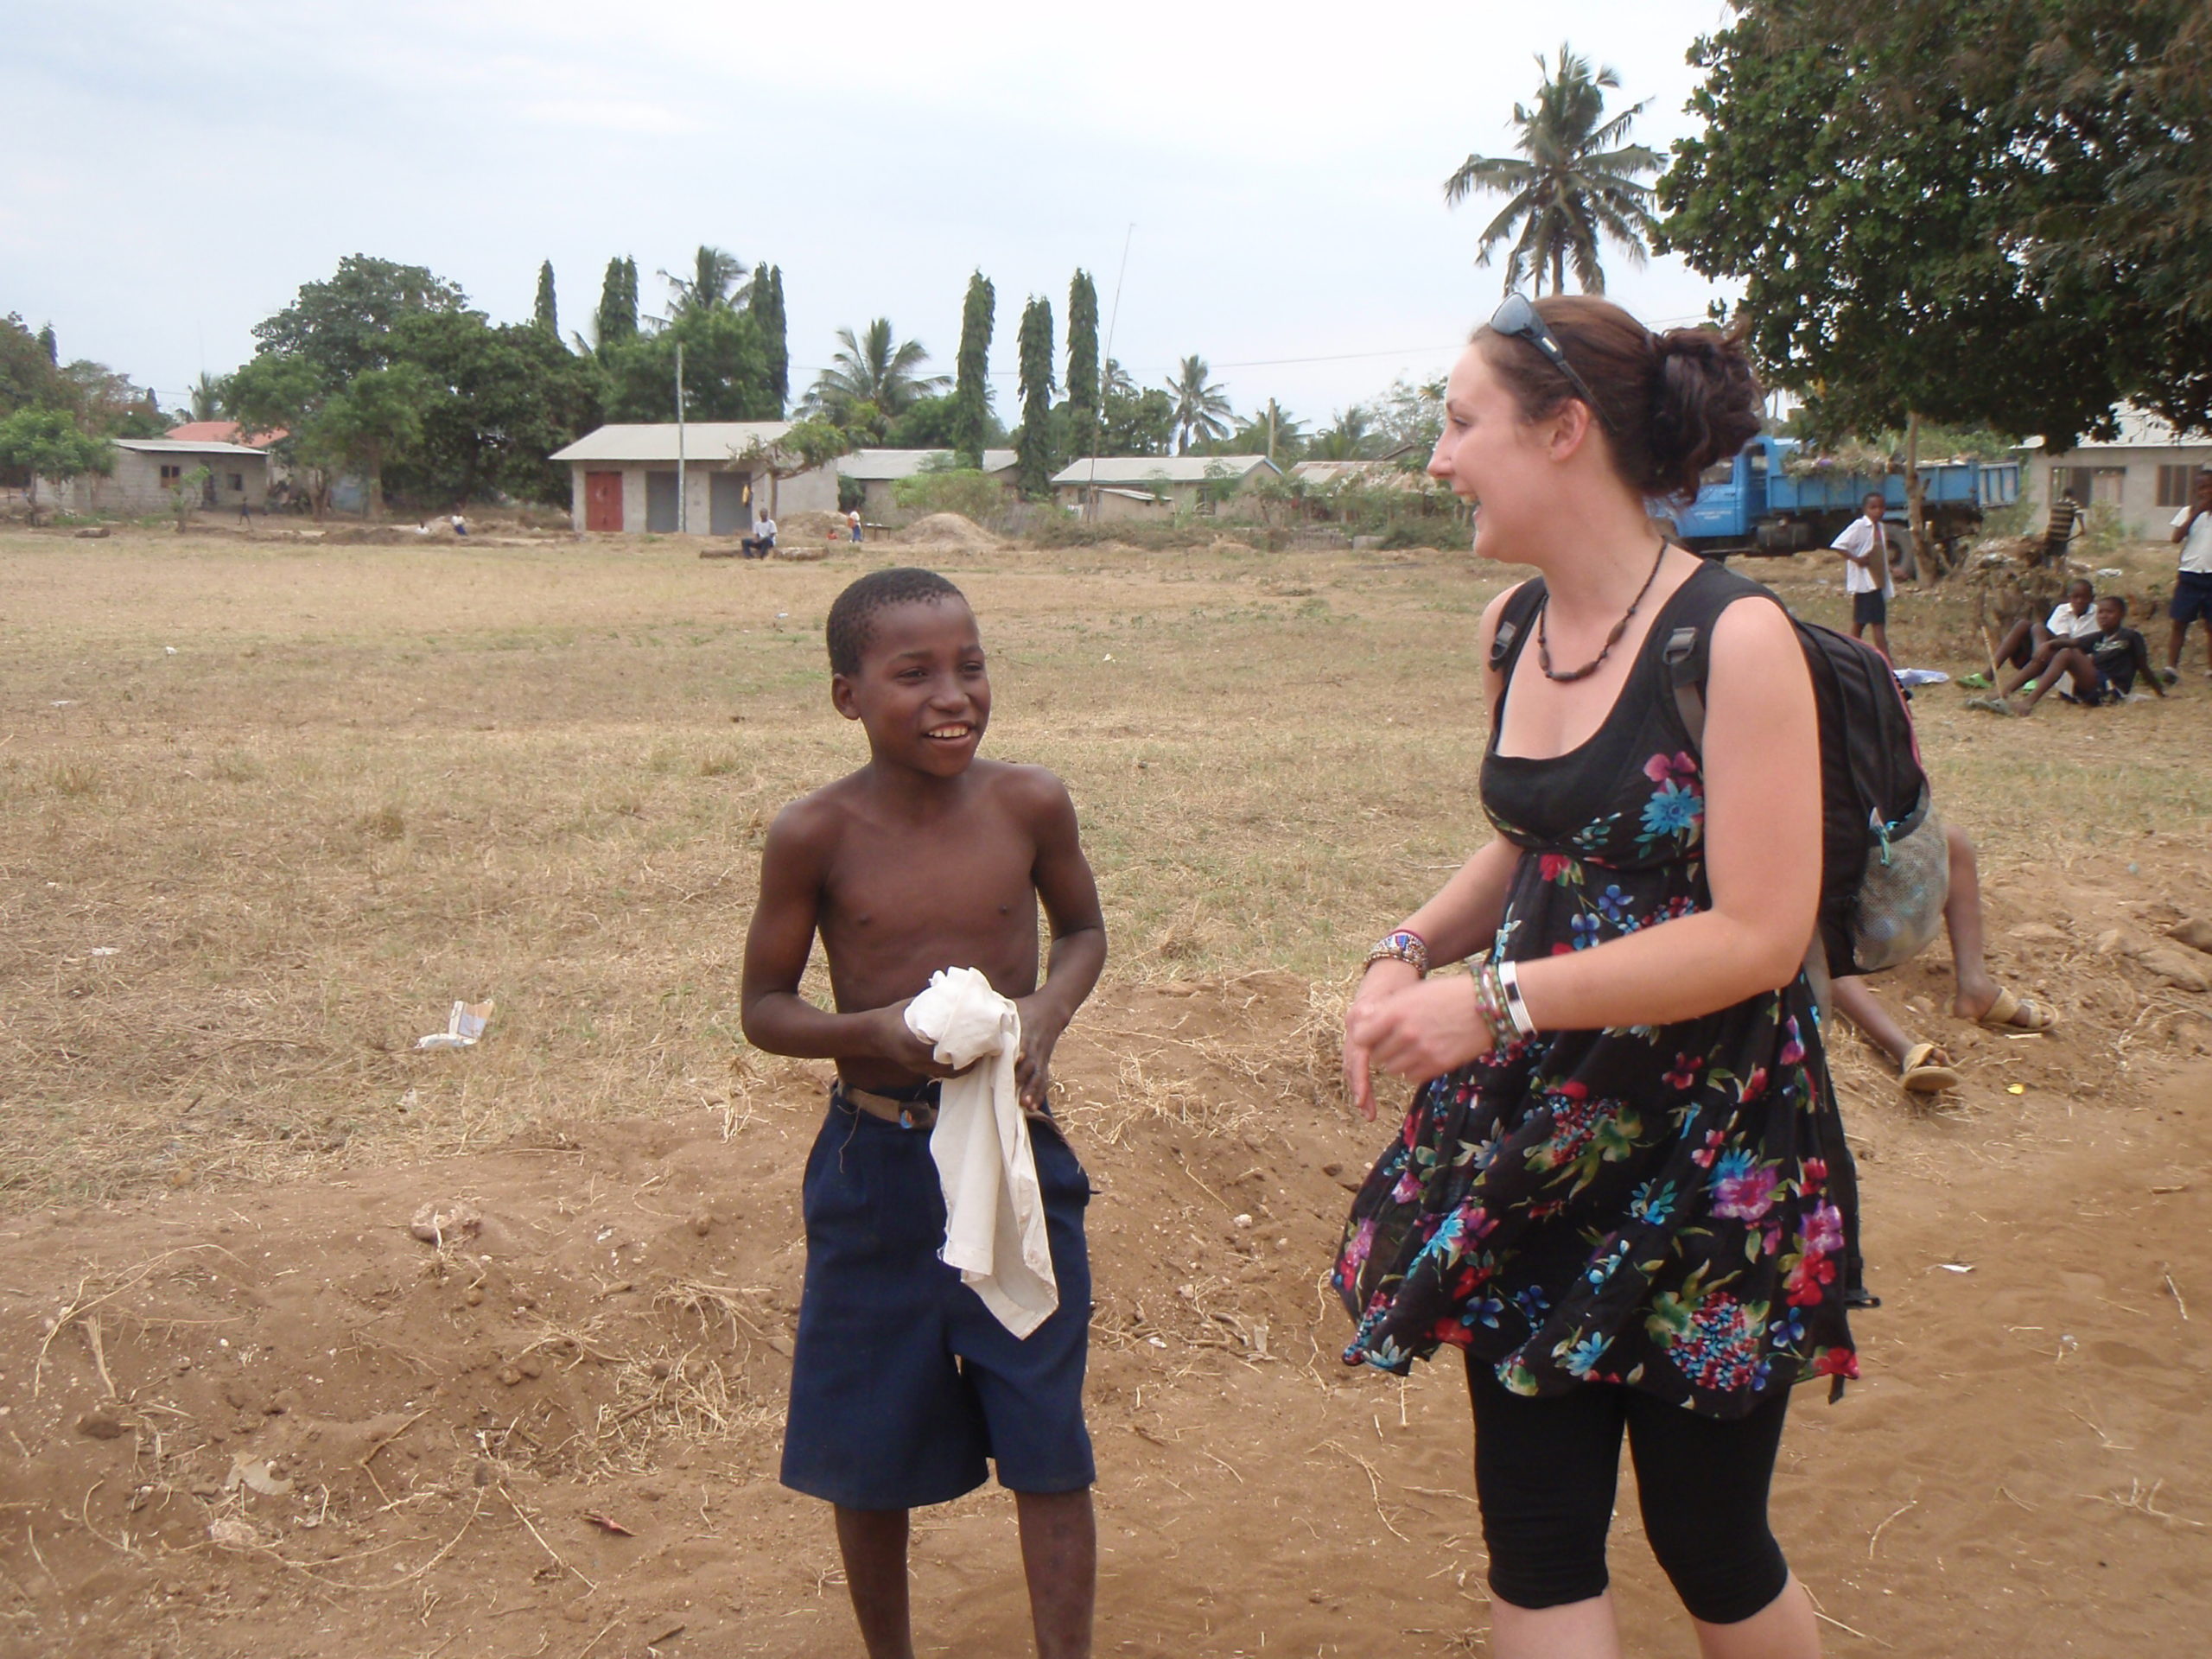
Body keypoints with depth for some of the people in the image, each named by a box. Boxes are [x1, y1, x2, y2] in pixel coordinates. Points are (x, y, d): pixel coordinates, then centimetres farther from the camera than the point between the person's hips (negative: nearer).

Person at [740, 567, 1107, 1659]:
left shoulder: (1029, 804, -6)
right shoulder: (817, 834, -11)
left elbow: (1082, 928, 11)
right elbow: (764, 1007, -3)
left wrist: (1047, 1011, -9)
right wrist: (874, 1030, -22)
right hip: (876, 1166, -1)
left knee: (1048, 1439, 4)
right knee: (873, 1446, 14)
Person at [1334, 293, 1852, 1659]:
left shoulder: (1735, 637, -18)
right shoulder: (1512, 631, 4)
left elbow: (1759, 935, -21)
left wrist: (1492, 1002, -21)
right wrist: (1411, 952, 0)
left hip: (1708, 1159, -6)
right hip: (1535, 1138, 6)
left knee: (1709, 1545, 11)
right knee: (1534, 1545, 10)